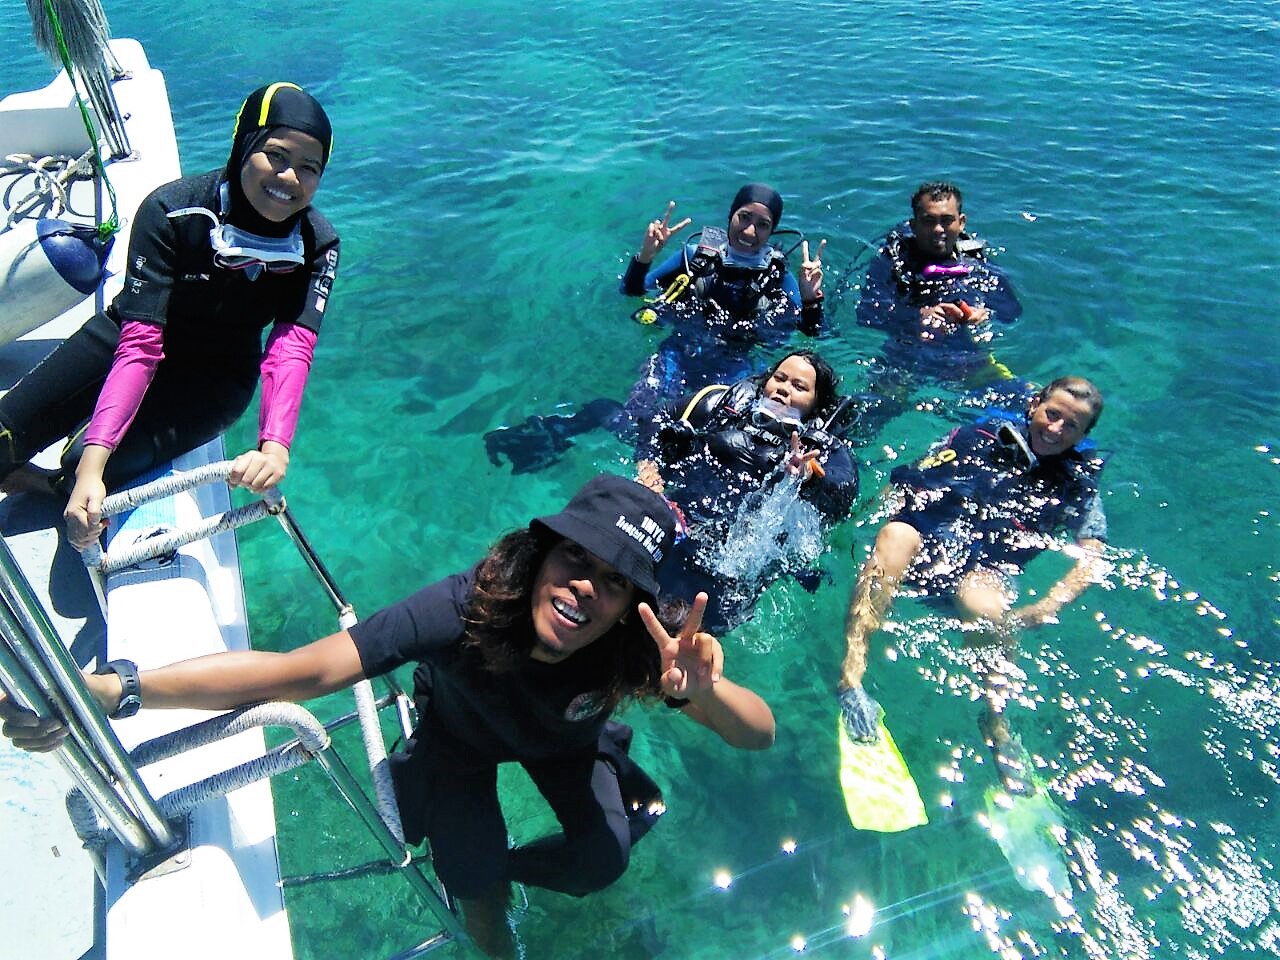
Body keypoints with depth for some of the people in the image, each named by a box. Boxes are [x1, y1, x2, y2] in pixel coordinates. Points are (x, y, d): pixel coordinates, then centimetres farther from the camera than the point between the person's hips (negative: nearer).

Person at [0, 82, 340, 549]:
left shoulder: (317, 245, -21)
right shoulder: (170, 212, -26)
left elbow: (291, 349, -32)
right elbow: (139, 345, -32)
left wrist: (276, 446, -52)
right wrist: (92, 462, -43)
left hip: (217, 374, 0)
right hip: (129, 331, 1)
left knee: (89, 462, -22)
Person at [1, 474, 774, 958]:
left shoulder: (642, 649, -38)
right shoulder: (468, 608, -45)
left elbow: (761, 734, -40)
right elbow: (302, 671, -51)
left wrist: (700, 691, -63)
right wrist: (112, 689, -60)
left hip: (563, 741, 2)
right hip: (462, 735, -2)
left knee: (603, 859, -3)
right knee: (475, 885, -10)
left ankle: (496, 865, 30)